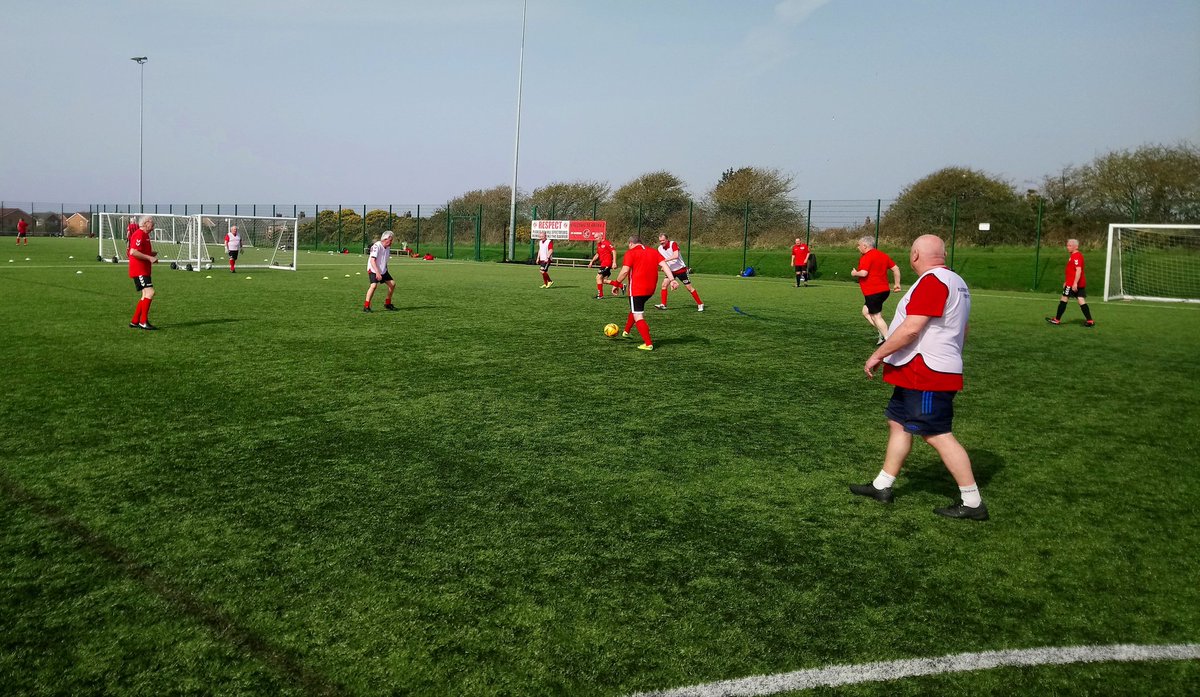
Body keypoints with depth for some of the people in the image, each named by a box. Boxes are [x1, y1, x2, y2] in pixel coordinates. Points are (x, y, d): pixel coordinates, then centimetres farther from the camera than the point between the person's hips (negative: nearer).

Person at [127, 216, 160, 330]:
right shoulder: (139, 234, -12)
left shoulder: (145, 235, 20)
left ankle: (134, 322, 16)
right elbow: (133, 252, -23)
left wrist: (152, 254, 14)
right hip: (139, 270, -11)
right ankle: (143, 321, -16)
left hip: (144, 271, 11)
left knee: (146, 296, 12)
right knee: (150, 292, -18)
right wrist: (149, 257, -21)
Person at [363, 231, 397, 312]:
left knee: (392, 284, 6)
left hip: (383, 270, 8)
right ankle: (366, 306, -20)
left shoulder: (388, 247, 4)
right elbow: (372, 261, -28)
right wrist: (377, 273, -35)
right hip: (373, 270, -8)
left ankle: (387, 304, 21)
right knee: (374, 285, -26)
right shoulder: (376, 246, -22)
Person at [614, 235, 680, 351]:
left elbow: (625, 271, -14)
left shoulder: (630, 253, -4)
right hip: (651, 289, 7)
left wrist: (616, 284, -2)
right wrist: (672, 279, -7)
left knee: (638, 316, -3)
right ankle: (626, 332, 43)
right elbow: (664, 265, 1)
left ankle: (648, 344, -10)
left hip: (637, 289, -7)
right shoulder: (654, 252, 13)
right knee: (636, 309, 28)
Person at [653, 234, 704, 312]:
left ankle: (700, 304, 9)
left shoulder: (673, 244, -19)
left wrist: (665, 260, -34)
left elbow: (676, 256, -33)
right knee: (664, 284, -11)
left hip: (681, 269, -5)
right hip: (671, 270, 5)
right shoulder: (660, 248, -2)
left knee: (689, 287, -1)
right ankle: (663, 305, -6)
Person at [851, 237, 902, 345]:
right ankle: (883, 334, 12)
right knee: (866, 312, 19)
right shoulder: (883, 255, 14)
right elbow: (896, 268, 14)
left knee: (876, 317, -2)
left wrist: (854, 273, -3)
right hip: (884, 290, 9)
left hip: (873, 292, -9)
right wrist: (897, 283, 19)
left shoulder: (866, 257, -13)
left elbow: (863, 273, -24)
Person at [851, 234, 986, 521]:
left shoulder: (932, 281, -18)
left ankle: (972, 503, 1)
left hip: (926, 374, -11)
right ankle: (882, 486, 25)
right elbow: (961, 329, 22)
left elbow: (911, 328, -25)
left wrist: (878, 355, -16)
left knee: (939, 435, -6)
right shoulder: (956, 282, 15)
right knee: (898, 422, 16)